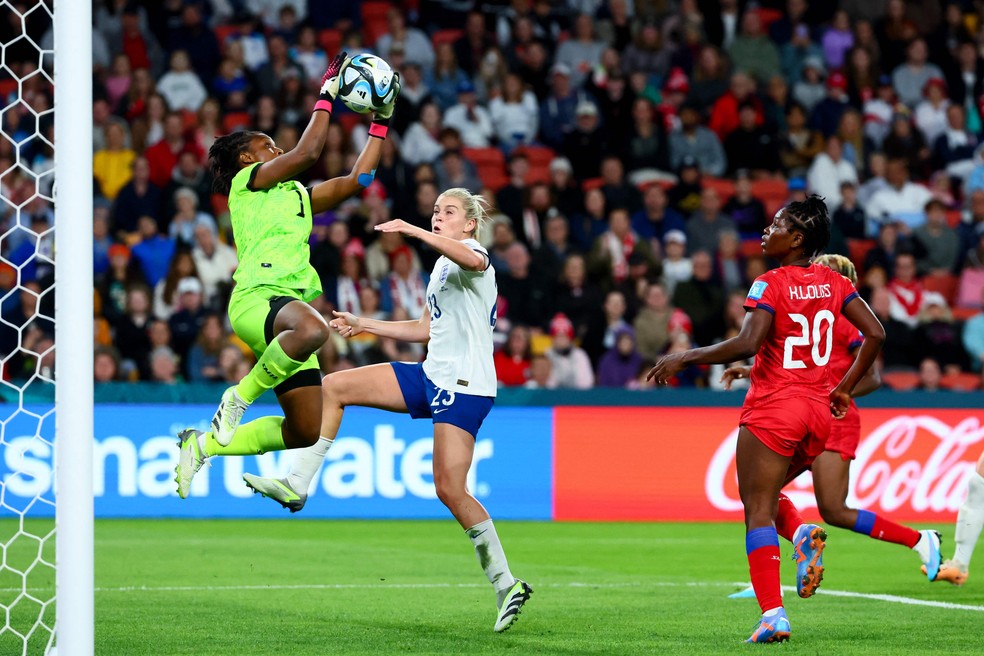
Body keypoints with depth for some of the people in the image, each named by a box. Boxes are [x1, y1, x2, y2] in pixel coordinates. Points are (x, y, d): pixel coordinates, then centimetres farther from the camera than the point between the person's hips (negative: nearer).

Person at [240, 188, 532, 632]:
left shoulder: (473, 254, -7)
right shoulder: (442, 266, 21)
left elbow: (472, 260, -35)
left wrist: (413, 230, -46)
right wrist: (363, 325, 26)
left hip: (465, 388, -9)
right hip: (431, 375, 9)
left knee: (450, 489, -16)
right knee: (332, 387, 1)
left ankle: (505, 584, -5)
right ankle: (297, 486, 3)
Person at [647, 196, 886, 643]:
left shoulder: (771, 284, -12)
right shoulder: (834, 283, 7)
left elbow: (747, 343, -23)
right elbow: (875, 333, 3)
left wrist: (684, 359, -15)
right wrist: (844, 389, 13)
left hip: (773, 408, -7)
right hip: (817, 411, 7)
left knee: (758, 511, -4)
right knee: (766, 496, 24)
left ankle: (773, 614, -16)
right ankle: (805, 536, -6)